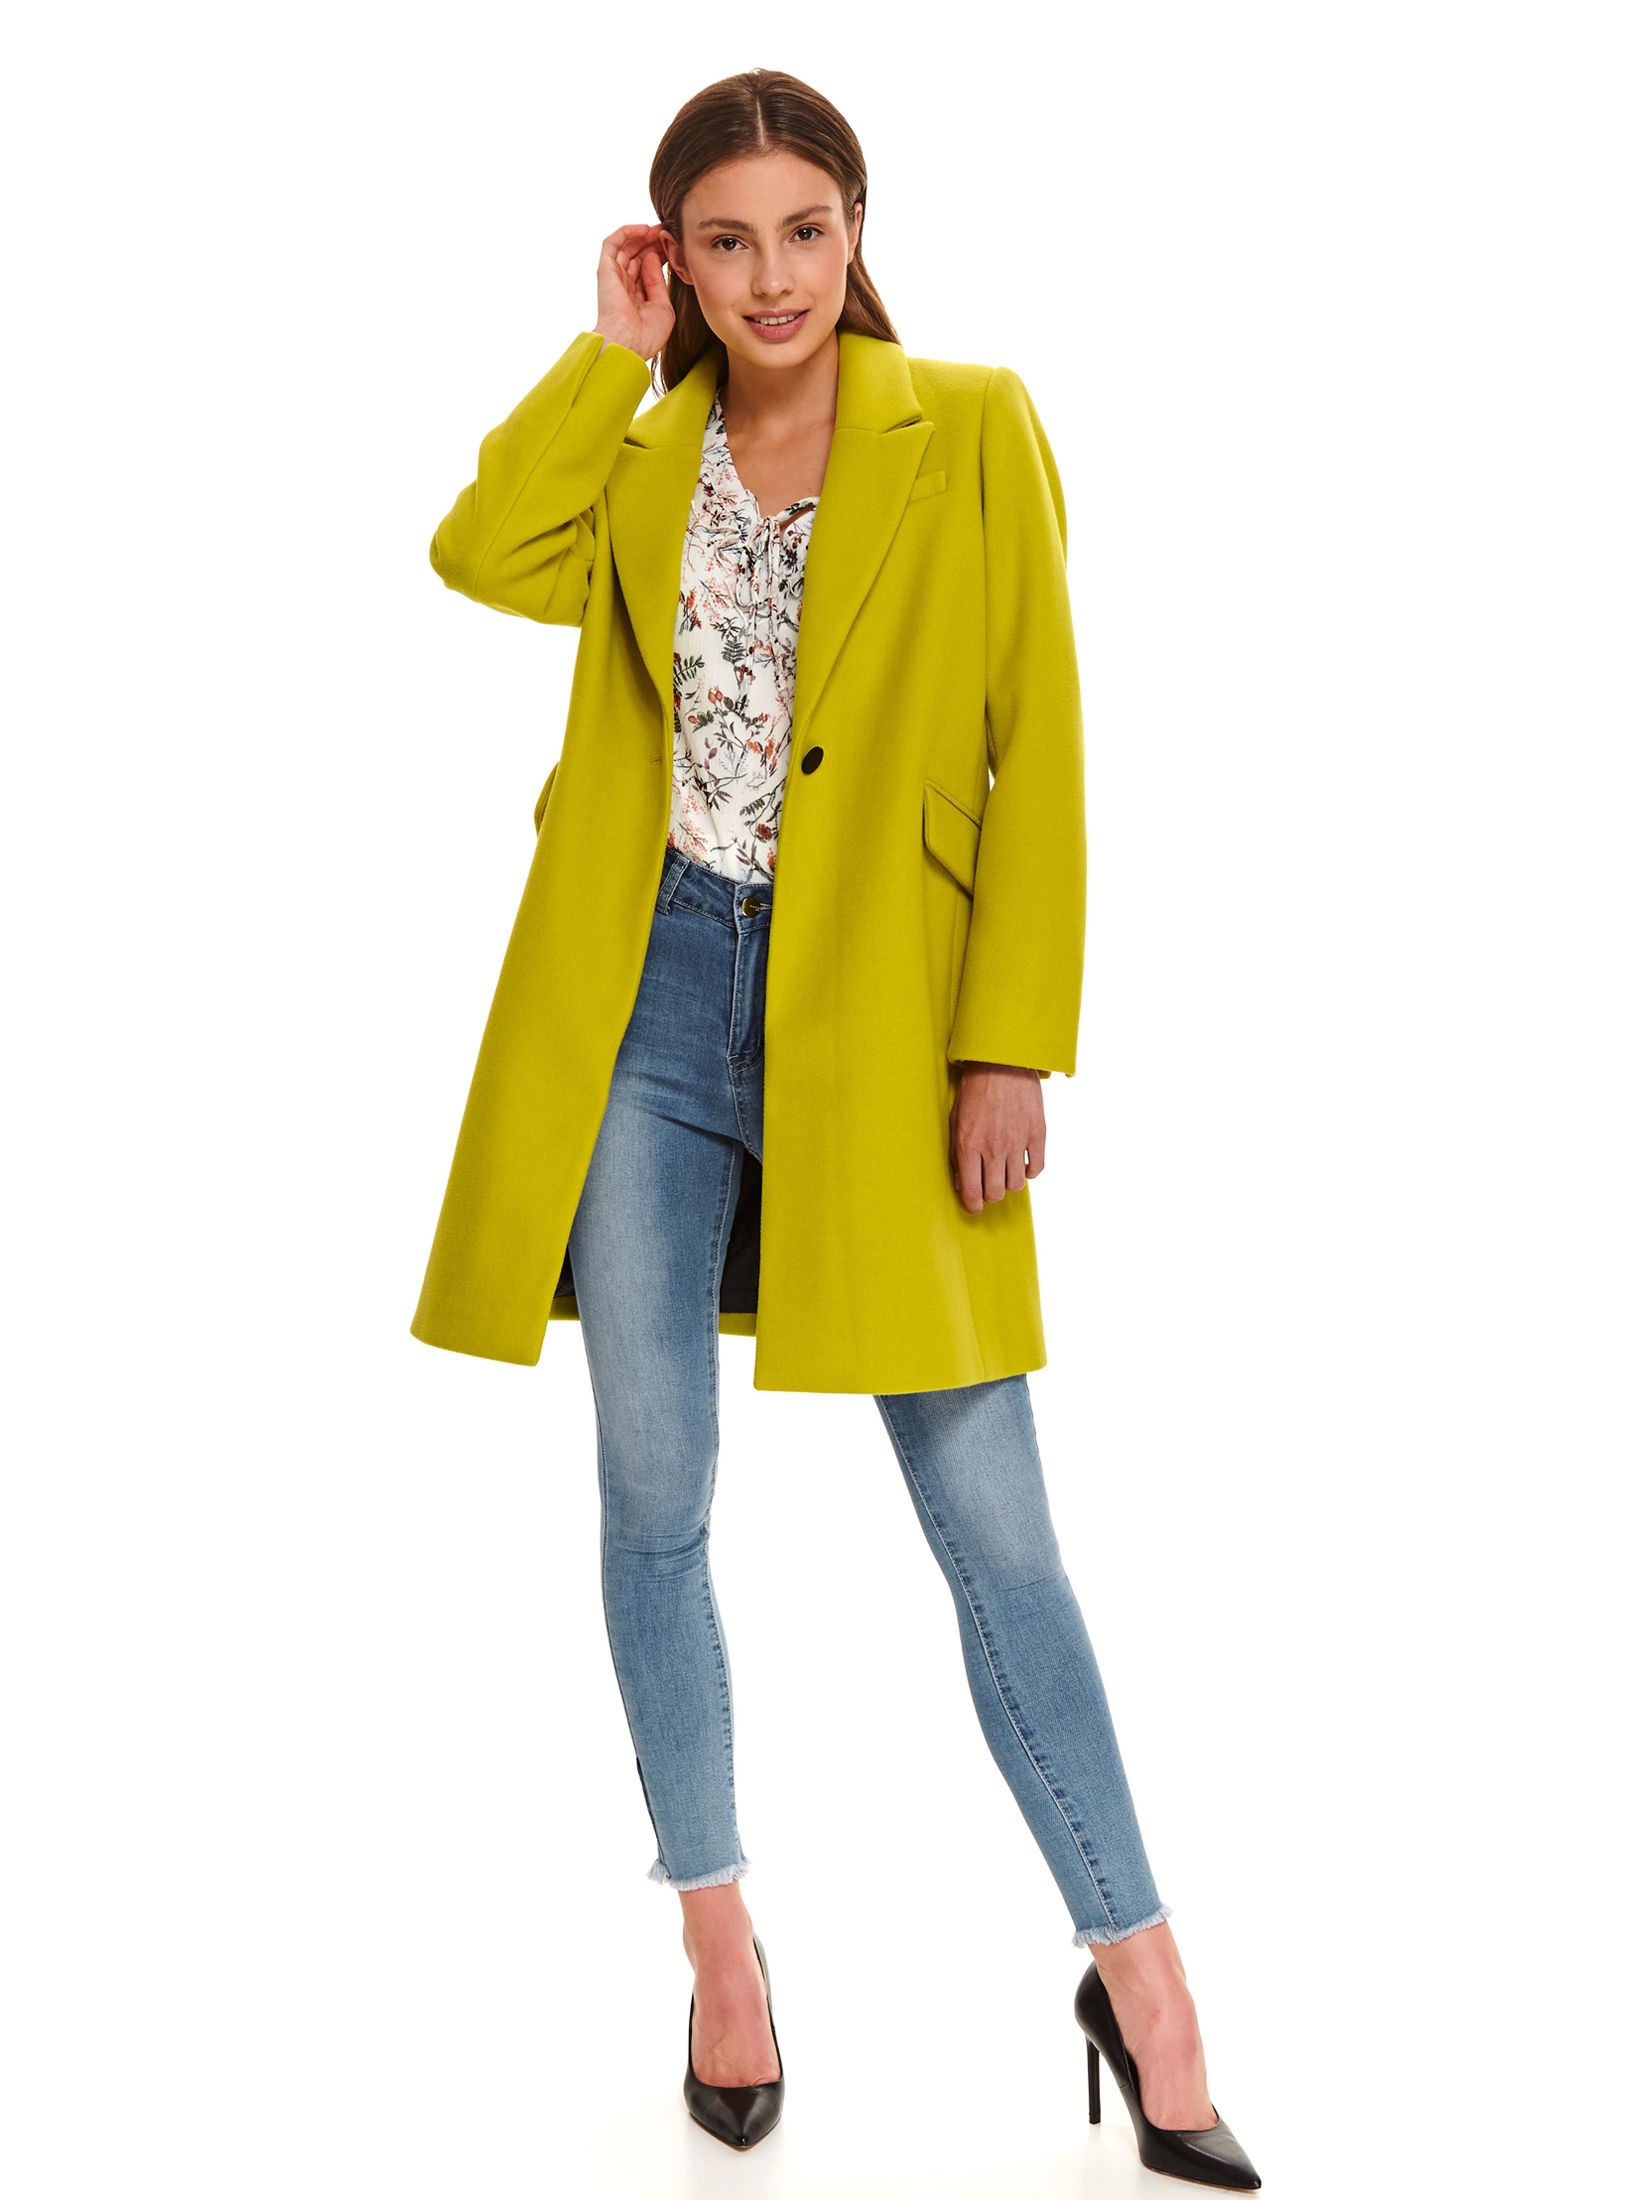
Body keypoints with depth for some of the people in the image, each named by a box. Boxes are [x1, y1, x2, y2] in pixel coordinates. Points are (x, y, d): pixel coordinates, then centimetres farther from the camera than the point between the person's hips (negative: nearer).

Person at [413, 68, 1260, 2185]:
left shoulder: (972, 428, 2)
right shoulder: (644, 459, 12)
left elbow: (1035, 750, -4)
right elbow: (483, 551, -10)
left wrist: (1013, 1043, -10)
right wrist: (611, 348, -3)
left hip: (874, 1014, -3)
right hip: (648, 999, 3)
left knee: (991, 1519, -2)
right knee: (654, 1497, 7)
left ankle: (1138, 1970, 13)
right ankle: (721, 1948, 25)